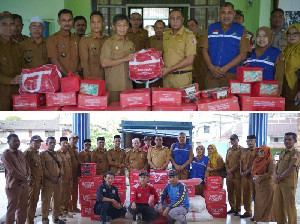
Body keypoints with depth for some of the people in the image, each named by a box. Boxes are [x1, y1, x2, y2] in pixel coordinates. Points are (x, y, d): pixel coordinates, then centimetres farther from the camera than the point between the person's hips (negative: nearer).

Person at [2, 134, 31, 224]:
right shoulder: (6, 154, -10)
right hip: (13, 186, -7)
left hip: (24, 185, 7)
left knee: (23, 208, 13)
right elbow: (12, 171, -17)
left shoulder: (21, 153, 13)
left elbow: (27, 166, 12)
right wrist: (25, 179, -12)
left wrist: (28, 178, -6)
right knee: (12, 209, 2)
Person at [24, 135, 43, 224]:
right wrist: (30, 180, -19)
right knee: (31, 203, -5)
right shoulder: (27, 153, -9)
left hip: (38, 182, 9)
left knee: (35, 202, 13)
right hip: (32, 183, -9)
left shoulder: (37, 154, 19)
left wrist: (41, 181, 17)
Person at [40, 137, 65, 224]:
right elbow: (43, 167, -10)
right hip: (47, 181, -6)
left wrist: (60, 176, 2)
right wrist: (50, 177, -15)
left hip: (58, 181, 6)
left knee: (57, 200, 10)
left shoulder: (57, 154, 17)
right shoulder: (43, 154, -2)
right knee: (46, 200, -3)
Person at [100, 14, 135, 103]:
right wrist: (124, 59, -15)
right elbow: (104, 63, -13)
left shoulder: (130, 44, 14)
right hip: (113, 86, -4)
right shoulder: (109, 43, -3)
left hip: (128, 85, 4)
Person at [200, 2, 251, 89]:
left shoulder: (241, 30, 4)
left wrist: (225, 68, -12)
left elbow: (243, 54, -3)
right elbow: (205, 50, 8)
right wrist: (211, 67, -7)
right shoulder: (211, 28, 12)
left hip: (231, 75, -2)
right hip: (212, 74, 2)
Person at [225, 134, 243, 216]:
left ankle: (238, 210, 5)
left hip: (237, 175, -6)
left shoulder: (241, 149, -3)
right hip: (229, 175, 6)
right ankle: (232, 208, 20)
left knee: (238, 193, -2)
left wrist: (231, 170, -10)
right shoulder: (229, 150, 17)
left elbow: (240, 162, -10)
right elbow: (226, 162, 16)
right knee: (230, 192, 10)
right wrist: (228, 171, 0)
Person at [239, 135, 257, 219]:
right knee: (245, 194, 10)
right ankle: (248, 211, 20)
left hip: (253, 175, -6)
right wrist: (241, 171, 2)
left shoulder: (257, 151, -3)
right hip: (244, 175, 6)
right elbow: (241, 161, 16)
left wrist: (248, 171, -16)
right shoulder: (244, 150, 15)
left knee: (254, 194, -3)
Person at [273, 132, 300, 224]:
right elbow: (277, 166, 14)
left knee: (289, 206, -2)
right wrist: (275, 176, -6)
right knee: (277, 205, 13)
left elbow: (291, 168, -16)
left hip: (289, 183, -8)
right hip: (279, 183, 8)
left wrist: (280, 177, -13)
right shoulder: (282, 153, 17)